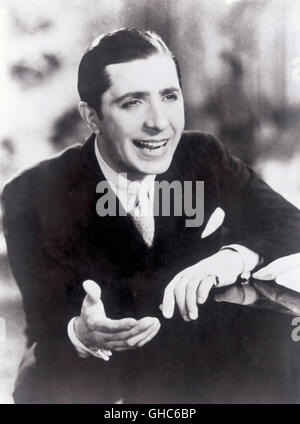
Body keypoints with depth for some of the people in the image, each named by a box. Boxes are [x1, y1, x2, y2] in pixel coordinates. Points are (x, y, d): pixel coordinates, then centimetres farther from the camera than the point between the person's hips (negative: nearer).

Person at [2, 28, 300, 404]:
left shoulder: (205, 156, -7)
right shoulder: (32, 197, -16)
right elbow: (46, 327, -16)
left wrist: (235, 256, -28)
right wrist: (82, 334, -41)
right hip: (96, 379, -2)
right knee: (44, 381, -31)